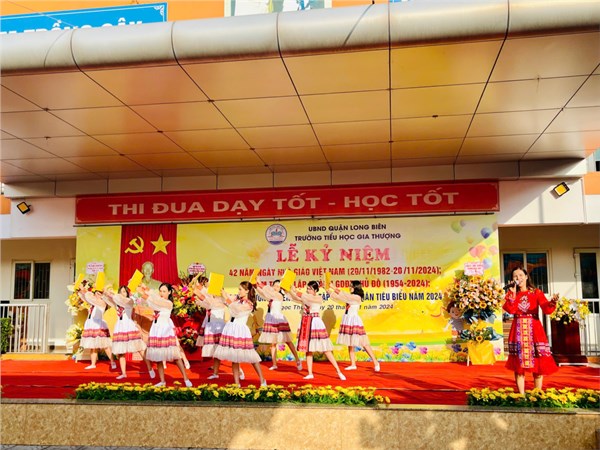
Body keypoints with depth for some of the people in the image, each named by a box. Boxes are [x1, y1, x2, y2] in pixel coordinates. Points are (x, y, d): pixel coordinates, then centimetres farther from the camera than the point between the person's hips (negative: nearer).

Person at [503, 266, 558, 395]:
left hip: (534, 330, -1)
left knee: (538, 363, 0)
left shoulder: (536, 293, 4)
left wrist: (552, 303, -31)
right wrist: (513, 294, -11)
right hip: (518, 331, 1)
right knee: (519, 364, 0)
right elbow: (511, 310, -9)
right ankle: (521, 395, 7)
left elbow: (547, 309, -11)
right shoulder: (511, 294, 8)